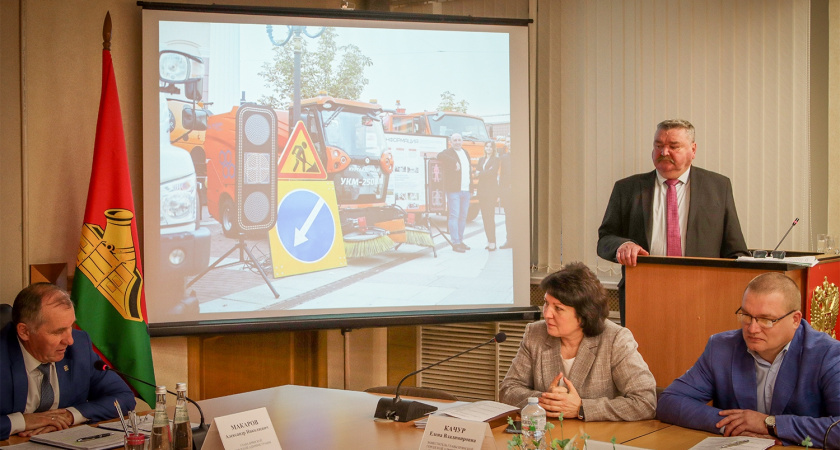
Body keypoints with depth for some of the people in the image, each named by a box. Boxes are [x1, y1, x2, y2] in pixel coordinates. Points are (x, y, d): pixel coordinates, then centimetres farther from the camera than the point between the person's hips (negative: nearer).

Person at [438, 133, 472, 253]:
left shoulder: (466, 153, 20)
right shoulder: (448, 152, -4)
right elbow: (440, 156, -27)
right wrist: (455, 163, -25)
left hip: (466, 190, 7)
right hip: (453, 189, -7)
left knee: (463, 216, 11)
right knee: (454, 215, -8)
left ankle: (460, 240, 21)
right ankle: (455, 243, -7)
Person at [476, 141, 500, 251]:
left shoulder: (495, 160, 1)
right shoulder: (481, 160, 19)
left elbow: (492, 172, -12)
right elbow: (477, 172, 10)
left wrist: (480, 173, -2)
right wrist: (487, 172, -7)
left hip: (491, 190, -6)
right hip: (482, 190, 6)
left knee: (490, 216, -11)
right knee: (484, 216, 3)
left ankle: (492, 242, -11)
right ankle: (489, 240, 9)